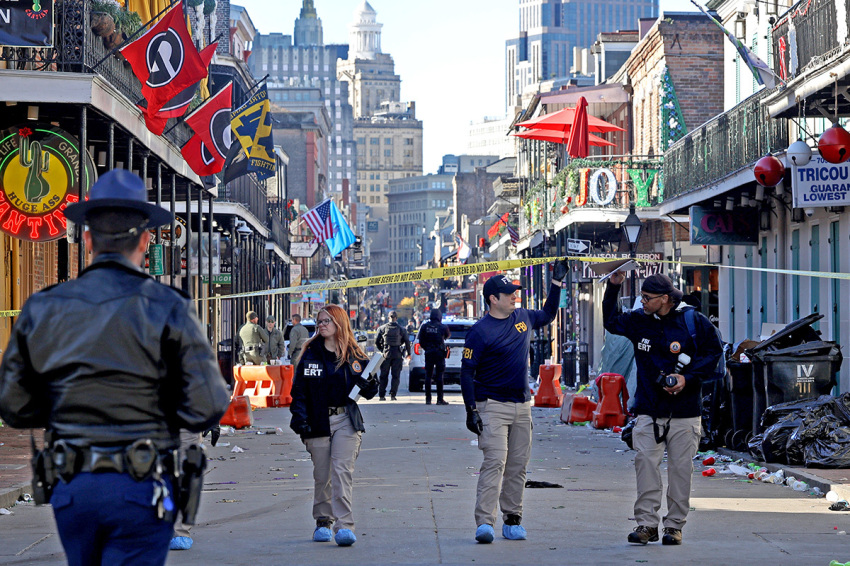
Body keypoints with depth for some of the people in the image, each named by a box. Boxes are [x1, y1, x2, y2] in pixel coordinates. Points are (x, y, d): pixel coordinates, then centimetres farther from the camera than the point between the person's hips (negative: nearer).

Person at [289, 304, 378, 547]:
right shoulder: (310, 354, 4)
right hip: (318, 422, 1)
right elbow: (299, 390, 2)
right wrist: (299, 417, -12)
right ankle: (323, 522, 22)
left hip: (346, 422, -1)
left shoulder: (354, 356, 4)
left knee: (342, 471, -11)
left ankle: (344, 526, -15)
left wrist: (370, 387, -13)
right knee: (321, 475, 7)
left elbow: (366, 392, 9)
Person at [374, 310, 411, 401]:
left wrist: (381, 349, 17)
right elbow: (407, 342, 3)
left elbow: (377, 341, 2)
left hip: (386, 354, 0)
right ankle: (393, 394, -3)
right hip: (397, 355, 0)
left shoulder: (383, 328, 2)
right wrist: (408, 353, 16)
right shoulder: (401, 329, 2)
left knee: (383, 375, 8)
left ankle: (382, 395, 6)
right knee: (396, 375, 4)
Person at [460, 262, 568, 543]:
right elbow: (467, 372, -9)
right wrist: (471, 410, -15)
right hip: (492, 405, -6)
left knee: (518, 465, 7)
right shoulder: (480, 331, -10)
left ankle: (512, 520, 15)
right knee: (495, 462, -16)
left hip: (522, 405, 6)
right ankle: (485, 522, -21)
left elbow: (548, 315, 33)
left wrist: (557, 283, 26)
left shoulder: (523, 317, 10)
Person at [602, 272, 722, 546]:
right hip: (648, 410, 2)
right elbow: (610, 322, 22)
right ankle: (646, 523, -5)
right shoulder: (638, 320, 6)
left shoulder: (693, 322, -4)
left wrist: (688, 377, -10)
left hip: (684, 412, -2)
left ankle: (674, 524, 10)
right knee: (645, 463, -9)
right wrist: (613, 287, 9)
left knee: (680, 467, 1)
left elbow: (713, 353, 3)